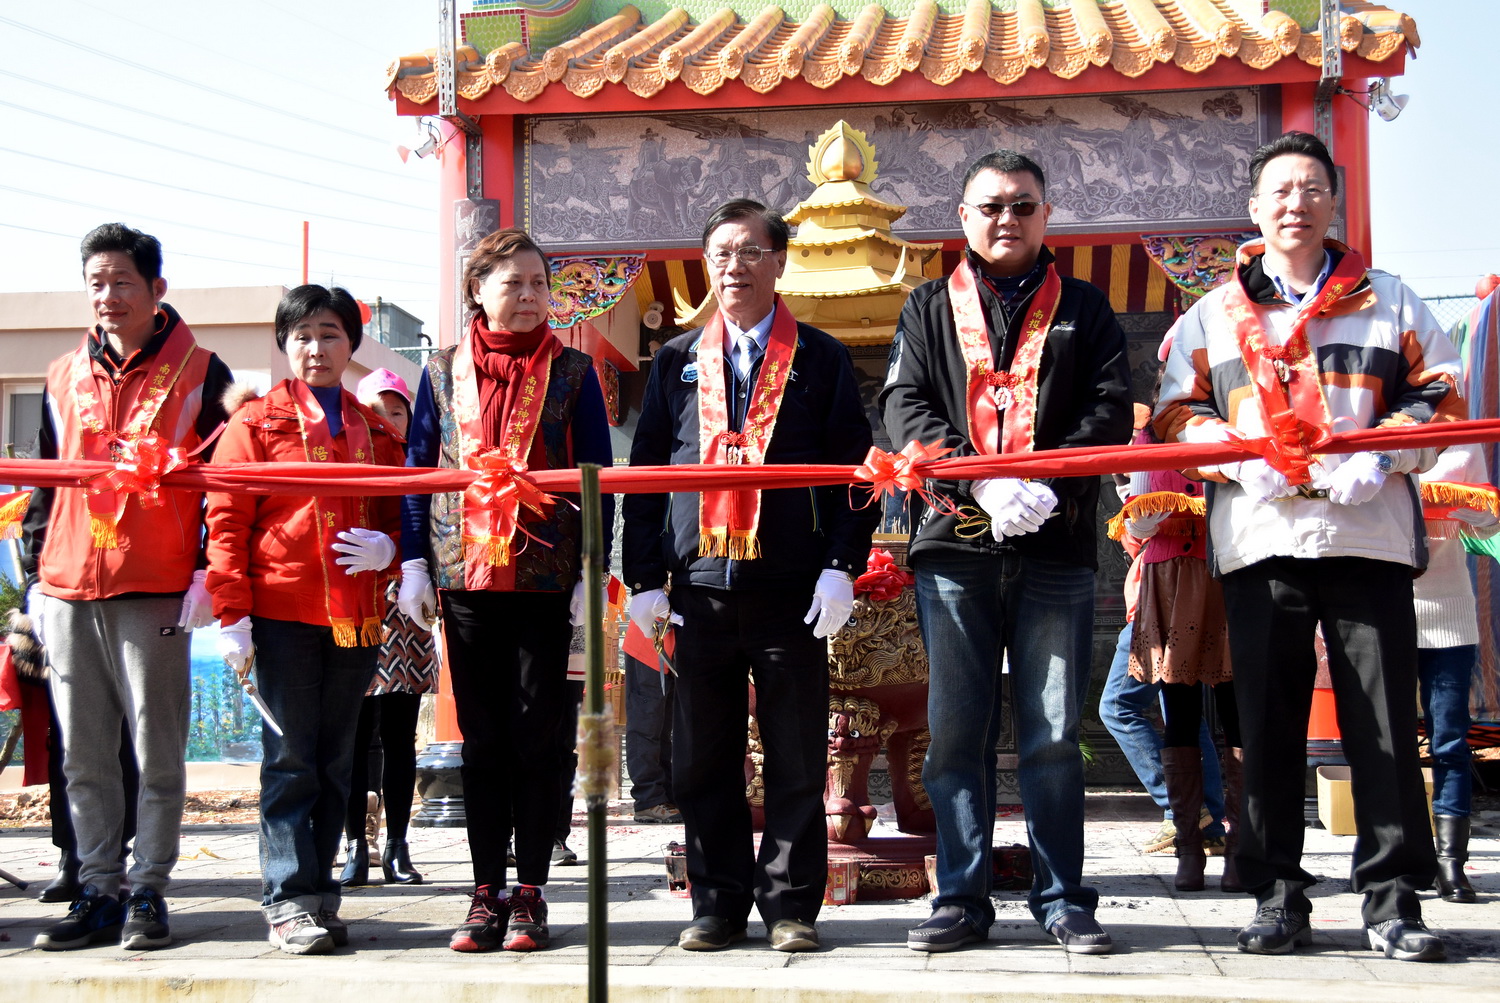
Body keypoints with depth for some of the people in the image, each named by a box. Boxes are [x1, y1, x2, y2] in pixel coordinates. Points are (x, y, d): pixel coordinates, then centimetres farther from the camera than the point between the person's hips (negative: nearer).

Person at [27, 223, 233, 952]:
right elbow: (44, 482, 19)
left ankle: (147, 892, 10)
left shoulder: (198, 375, 1)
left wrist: (207, 572, -9)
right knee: (84, 756, 8)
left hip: (154, 592, -4)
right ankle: (97, 892, 16)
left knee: (157, 751, 1)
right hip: (68, 590, 5)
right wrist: (35, 574, 14)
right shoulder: (65, 378, 15)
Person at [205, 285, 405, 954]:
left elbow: (401, 513, 18)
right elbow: (225, 522, -2)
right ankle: (288, 901, -1)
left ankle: (319, 893, 16)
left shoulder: (377, 430, 15)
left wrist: (386, 548, -6)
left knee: (335, 761, 9)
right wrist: (232, 615, -10)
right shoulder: (256, 422, 3)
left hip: (357, 616, 4)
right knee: (290, 759, -4)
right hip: (282, 612, -4)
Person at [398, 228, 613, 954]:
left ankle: (530, 893, 9)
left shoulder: (571, 371, 5)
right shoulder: (443, 371, 10)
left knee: (537, 734, 1)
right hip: (465, 573, 2)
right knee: (482, 738, 6)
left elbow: (596, 477, 3)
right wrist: (414, 562, 2)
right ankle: (487, 893, 12)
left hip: (545, 574, -2)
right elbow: (418, 469, 10)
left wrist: (594, 571, -4)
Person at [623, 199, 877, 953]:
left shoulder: (820, 359, 7)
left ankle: (790, 905, 11)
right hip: (700, 582, 2)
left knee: (795, 758, 2)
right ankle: (718, 904, 15)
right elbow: (646, 469, 12)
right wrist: (643, 577, 4)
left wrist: (841, 566, -8)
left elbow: (853, 467, 3)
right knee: (703, 759, 6)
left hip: (790, 583, -2)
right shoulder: (677, 361, 14)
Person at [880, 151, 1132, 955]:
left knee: (1053, 733, 2)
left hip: (1055, 544, 0)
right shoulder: (929, 309, 14)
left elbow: (1111, 408, 3)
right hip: (954, 541, 1)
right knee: (956, 730, 3)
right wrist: (982, 481, -14)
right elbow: (905, 407, 2)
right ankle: (962, 897, 11)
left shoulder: (1084, 310, 14)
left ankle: (1062, 897, 10)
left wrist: (1047, 483, -15)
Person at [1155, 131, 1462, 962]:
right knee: (1267, 722, 3)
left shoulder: (1391, 303, 15)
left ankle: (1394, 899, 4)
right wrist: (1233, 453, -7)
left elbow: (1439, 396, 10)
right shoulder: (1211, 317, 17)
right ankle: (1278, 895, 11)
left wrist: (1382, 454, -9)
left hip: (1369, 533, -1)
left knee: (1384, 721, -3)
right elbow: (1176, 412, 12)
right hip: (1259, 540, 1)